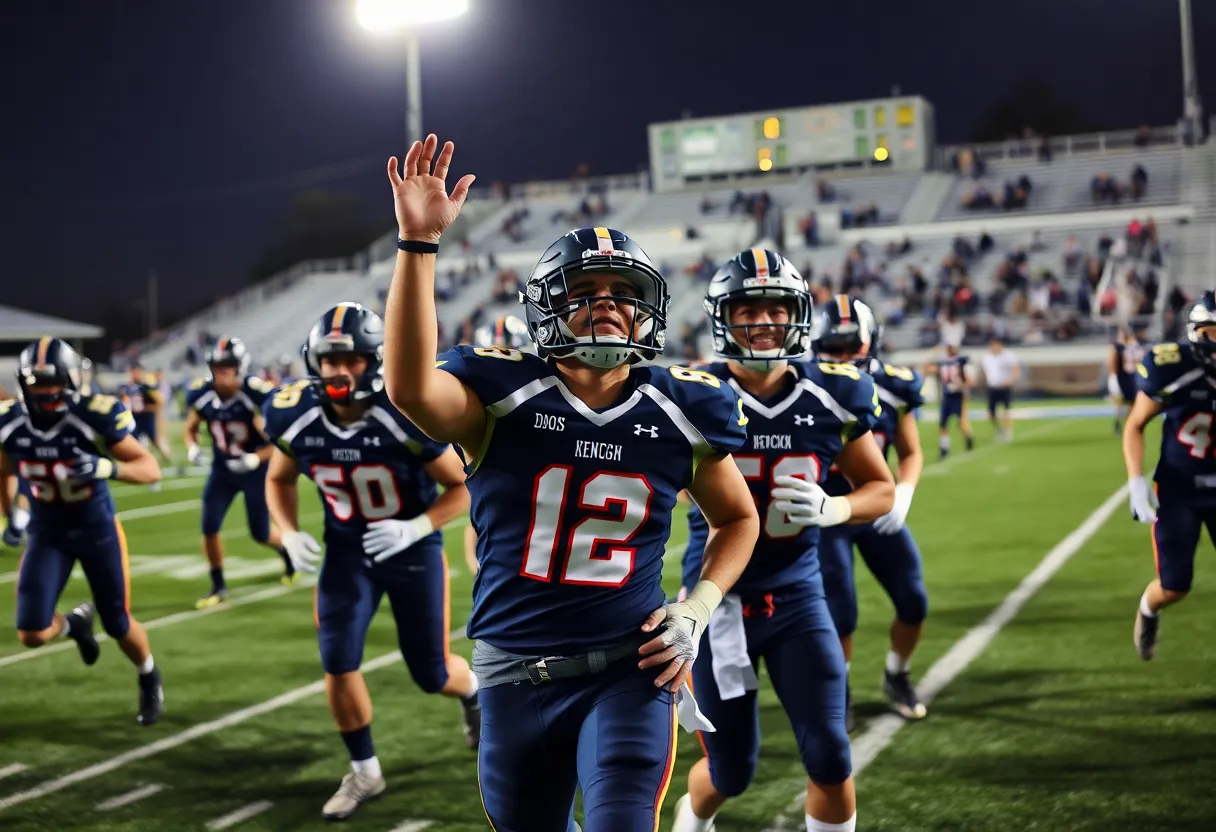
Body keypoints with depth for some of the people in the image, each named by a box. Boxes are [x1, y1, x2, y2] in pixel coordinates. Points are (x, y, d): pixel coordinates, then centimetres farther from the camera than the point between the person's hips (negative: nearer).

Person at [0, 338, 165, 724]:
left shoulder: (95, 418, -24)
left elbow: (151, 469, -22)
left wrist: (106, 468, -39)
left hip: (97, 529, -2)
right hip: (47, 532, 3)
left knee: (118, 626, 8)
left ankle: (149, 679, 42)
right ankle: (75, 623, 28)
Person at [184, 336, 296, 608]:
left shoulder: (257, 395, -25)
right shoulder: (201, 394, -11)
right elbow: (191, 428, 6)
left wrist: (257, 459, -31)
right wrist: (192, 448, -15)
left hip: (255, 470, -4)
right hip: (222, 469, 4)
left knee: (260, 534, 4)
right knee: (209, 528, -6)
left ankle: (287, 550, 40)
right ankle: (218, 586, 11)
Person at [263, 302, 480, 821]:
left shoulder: (405, 417, -27)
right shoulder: (297, 418, -15)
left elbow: (464, 487, -16)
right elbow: (279, 480, 6)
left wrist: (414, 528, -30)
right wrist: (290, 535, -11)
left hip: (412, 549, -3)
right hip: (347, 551, 3)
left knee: (431, 675, 6)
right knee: (337, 662, -11)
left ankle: (473, 693, 44)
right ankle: (364, 773, 11)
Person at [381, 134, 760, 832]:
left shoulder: (680, 411, 0)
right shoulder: (503, 395, -7)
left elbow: (738, 520, 16)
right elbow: (411, 388, -29)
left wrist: (699, 607, -1)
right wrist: (418, 243, -33)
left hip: (629, 670, 0)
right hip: (518, 677, 0)